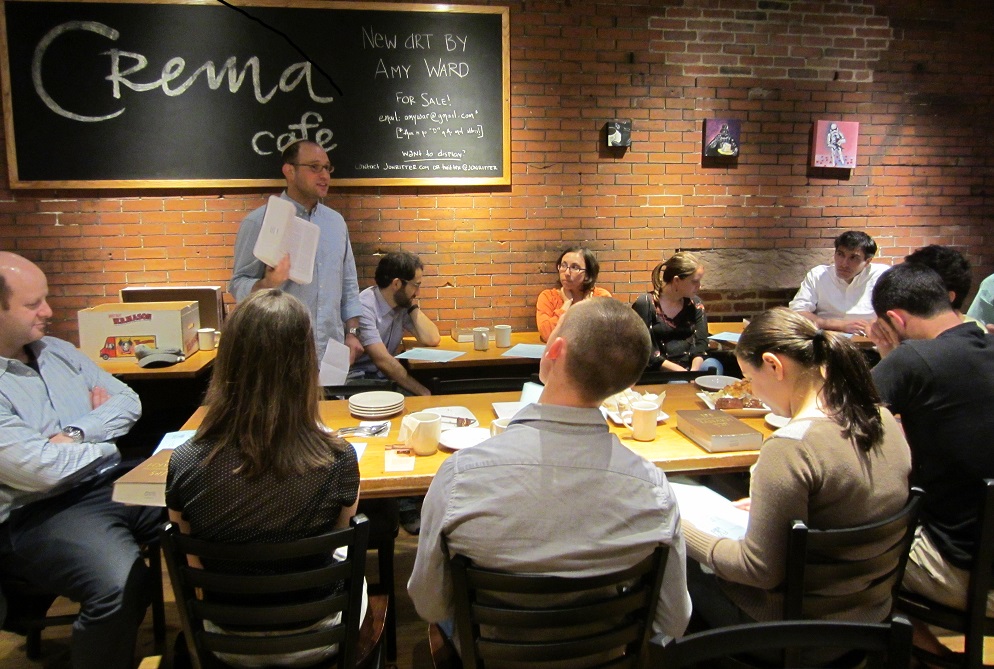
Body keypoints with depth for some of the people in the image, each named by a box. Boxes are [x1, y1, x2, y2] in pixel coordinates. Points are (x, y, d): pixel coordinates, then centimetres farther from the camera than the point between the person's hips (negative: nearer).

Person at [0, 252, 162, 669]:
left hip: (114, 483, 8)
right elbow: (41, 470, -21)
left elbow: (128, 401, 11)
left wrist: (77, 433, -7)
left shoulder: (57, 350, 14)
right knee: (121, 583, -35)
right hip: (41, 513, -8)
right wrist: (105, 448, -3)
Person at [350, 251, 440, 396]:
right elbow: (383, 361, -24)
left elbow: (432, 340, -4)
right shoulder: (365, 307, -20)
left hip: (383, 376, 7)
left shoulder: (403, 305, 3)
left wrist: (413, 307, -5)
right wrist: (423, 393, -24)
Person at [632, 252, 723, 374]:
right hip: (659, 371, -5)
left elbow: (701, 342, 3)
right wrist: (681, 372, -17)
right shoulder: (645, 304, -5)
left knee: (713, 365, -26)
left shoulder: (696, 304, 10)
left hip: (691, 366, 5)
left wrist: (694, 370, -17)